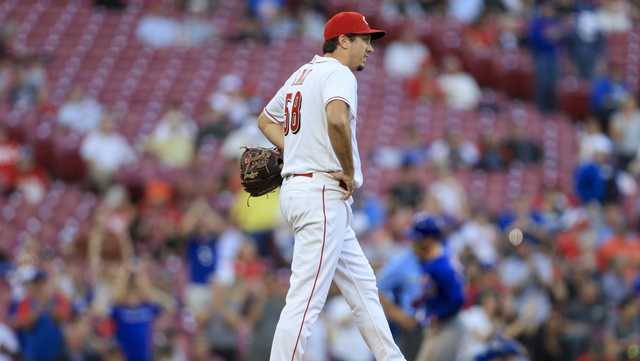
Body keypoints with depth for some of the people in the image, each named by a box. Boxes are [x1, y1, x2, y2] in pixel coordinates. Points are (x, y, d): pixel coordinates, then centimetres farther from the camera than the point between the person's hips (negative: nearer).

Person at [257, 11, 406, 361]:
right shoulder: (338, 73, -10)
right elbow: (337, 120, -31)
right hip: (323, 194, -11)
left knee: (362, 286, 16)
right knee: (306, 298, -14)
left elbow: (266, 120, 33)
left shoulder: (301, 74, 19)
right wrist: (349, 172, -18)